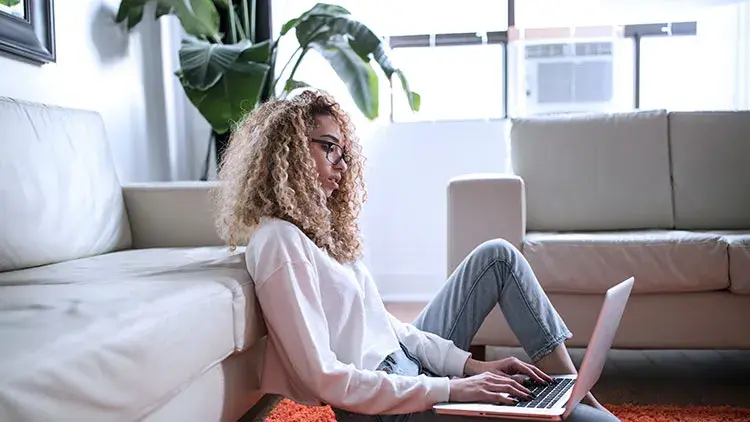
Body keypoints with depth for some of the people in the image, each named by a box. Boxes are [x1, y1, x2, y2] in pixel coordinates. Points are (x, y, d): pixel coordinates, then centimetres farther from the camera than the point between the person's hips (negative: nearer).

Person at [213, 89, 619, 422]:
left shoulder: (315, 223, 10)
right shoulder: (279, 241, -19)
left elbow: (384, 322, 8)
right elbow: (323, 379, -24)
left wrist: (470, 364, 0)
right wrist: (450, 389, -22)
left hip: (407, 361, 10)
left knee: (497, 255, 8)